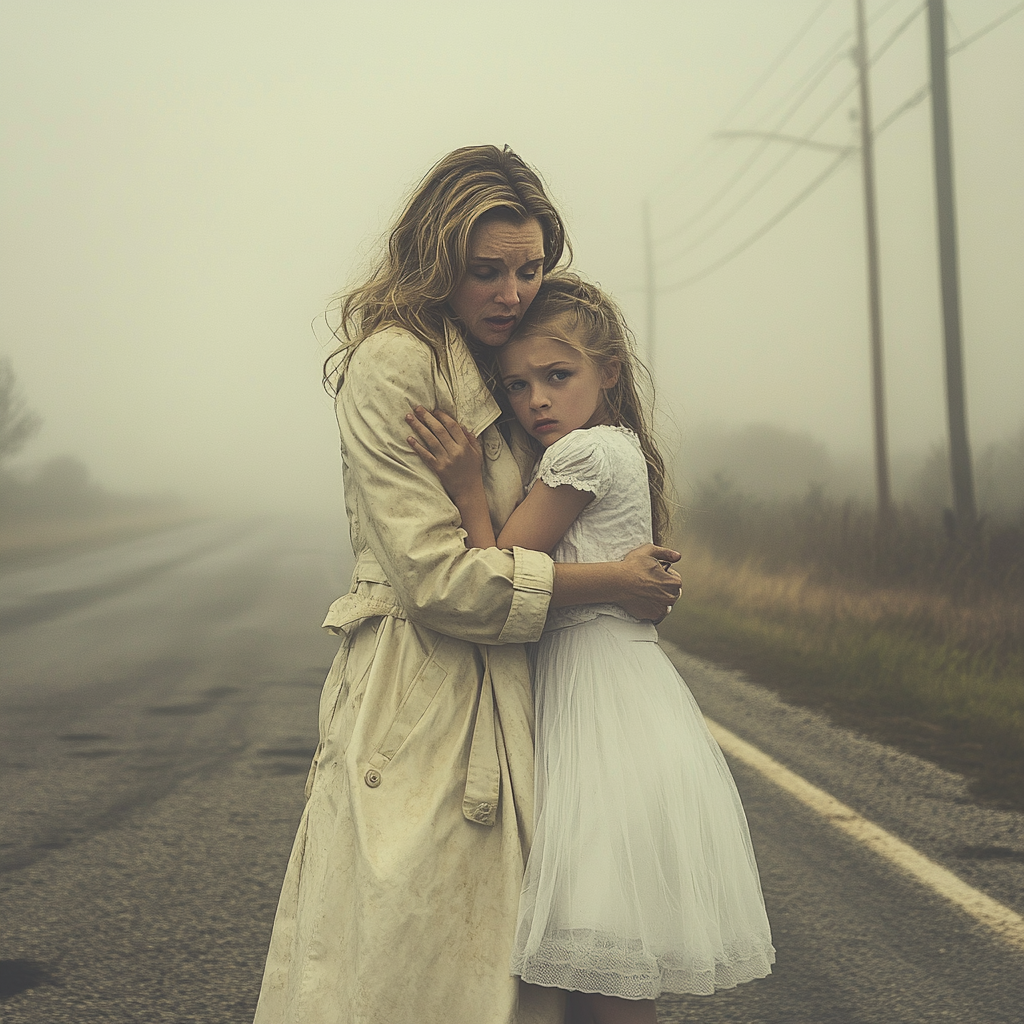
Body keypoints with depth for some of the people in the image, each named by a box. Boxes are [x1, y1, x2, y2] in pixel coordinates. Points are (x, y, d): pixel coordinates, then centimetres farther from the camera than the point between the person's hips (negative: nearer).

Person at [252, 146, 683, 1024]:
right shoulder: (390, 366, -12)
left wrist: (646, 580, 9)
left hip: (500, 705, 8)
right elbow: (439, 575, -18)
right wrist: (608, 584, -13)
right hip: (418, 711, -8)